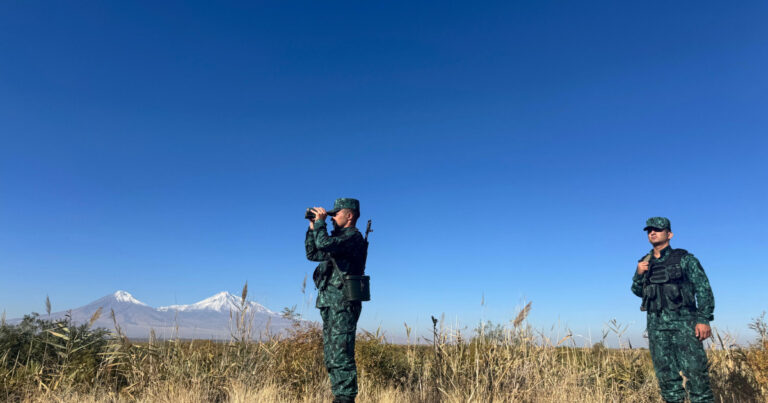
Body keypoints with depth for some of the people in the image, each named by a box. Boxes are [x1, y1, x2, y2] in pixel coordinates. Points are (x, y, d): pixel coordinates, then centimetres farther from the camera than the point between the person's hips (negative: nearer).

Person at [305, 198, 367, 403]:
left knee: (341, 355, -9)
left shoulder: (353, 237, -9)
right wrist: (313, 227, 18)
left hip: (343, 304, -10)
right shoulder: (338, 238, 21)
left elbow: (324, 244, -25)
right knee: (331, 356, 12)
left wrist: (320, 222, -10)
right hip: (330, 305, 10)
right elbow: (312, 253, 26)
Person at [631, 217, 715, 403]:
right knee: (666, 375, 6)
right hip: (656, 324, 4)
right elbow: (638, 291, 21)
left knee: (695, 371, -9)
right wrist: (638, 274, 1)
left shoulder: (684, 259, 3)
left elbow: (703, 289, -2)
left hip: (683, 322, -4)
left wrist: (704, 319, -12)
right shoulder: (645, 263, 14)